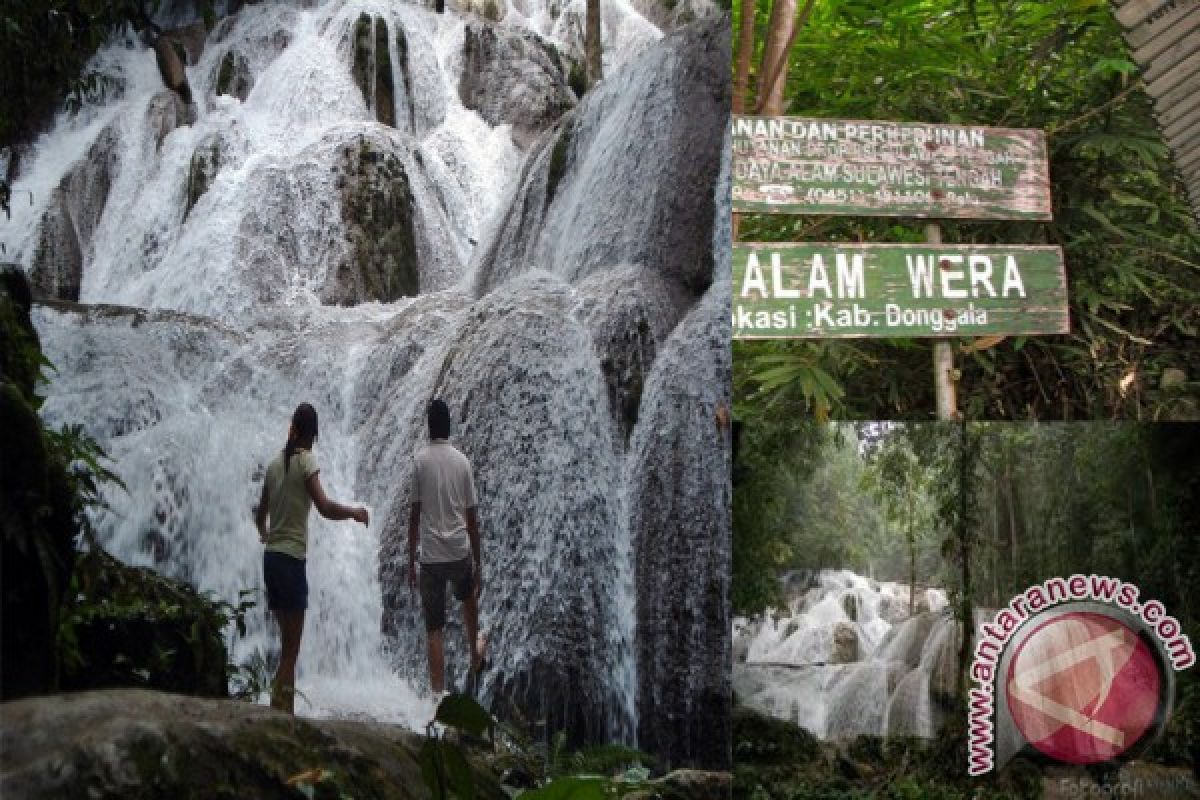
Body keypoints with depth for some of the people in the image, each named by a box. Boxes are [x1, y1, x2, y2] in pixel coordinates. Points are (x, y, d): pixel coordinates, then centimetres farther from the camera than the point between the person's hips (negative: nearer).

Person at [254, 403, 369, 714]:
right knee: (291, 650, -5)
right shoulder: (306, 460, -7)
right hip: (292, 559, -7)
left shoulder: (275, 463, 12)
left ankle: (284, 713, 17)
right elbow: (325, 507, -19)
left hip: (271, 557, 7)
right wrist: (355, 512, -2)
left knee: (288, 646, 14)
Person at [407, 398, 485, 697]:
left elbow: (414, 514, -4)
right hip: (460, 552, 2)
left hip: (431, 556, -2)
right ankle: (475, 650, 47)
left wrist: (411, 560, 5)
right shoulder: (462, 461, 0)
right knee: (469, 597, 34)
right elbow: (472, 517, 2)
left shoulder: (421, 460, -4)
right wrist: (478, 563, 9)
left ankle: (439, 693, 2)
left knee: (434, 630, 2)